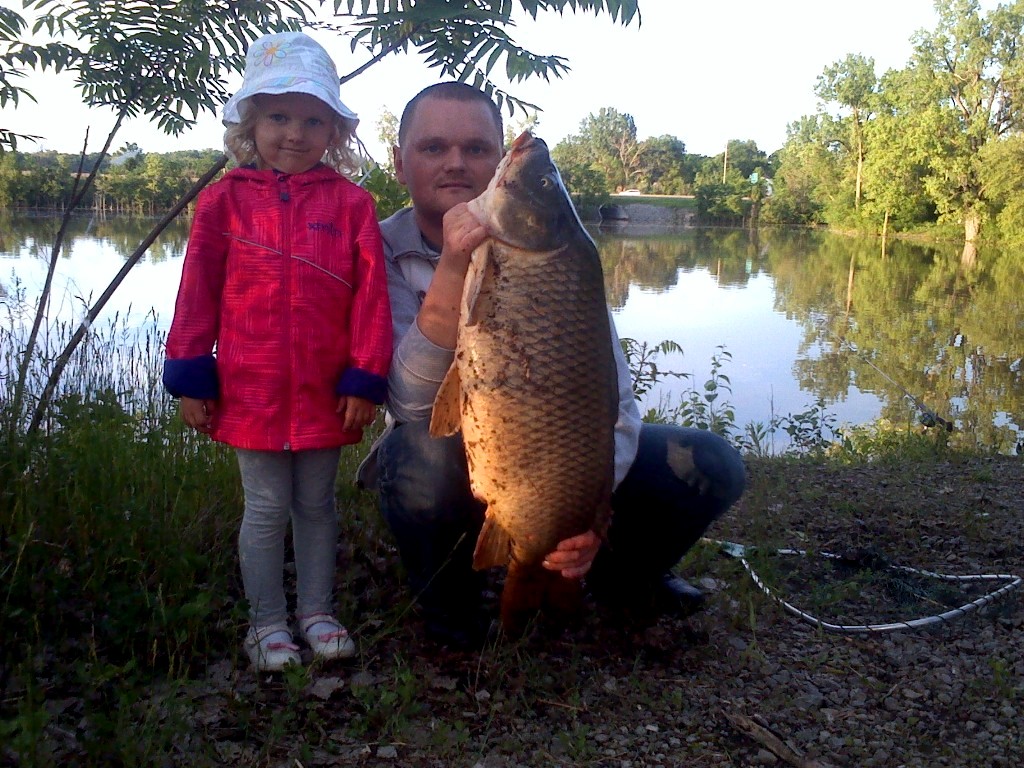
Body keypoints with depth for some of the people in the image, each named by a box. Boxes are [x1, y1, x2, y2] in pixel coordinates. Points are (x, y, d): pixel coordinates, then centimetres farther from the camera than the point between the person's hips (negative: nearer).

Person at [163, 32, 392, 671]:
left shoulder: (351, 203, -1)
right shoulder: (226, 199, 0)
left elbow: (371, 294, -4)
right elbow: (198, 292, 1)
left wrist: (366, 378, -7)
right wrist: (190, 377, -1)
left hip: (326, 392, 1)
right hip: (251, 390, 0)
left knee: (317, 505, 15)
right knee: (267, 509, 9)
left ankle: (317, 612, 30)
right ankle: (268, 623, 24)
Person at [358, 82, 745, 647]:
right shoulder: (384, 254, -17)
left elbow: (612, 398, -17)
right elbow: (415, 404, -32)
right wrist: (453, 269, -44)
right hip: (452, 457, -2)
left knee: (710, 466, -16)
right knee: (422, 455, -37)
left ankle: (618, 576, 15)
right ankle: (446, 601, -4)